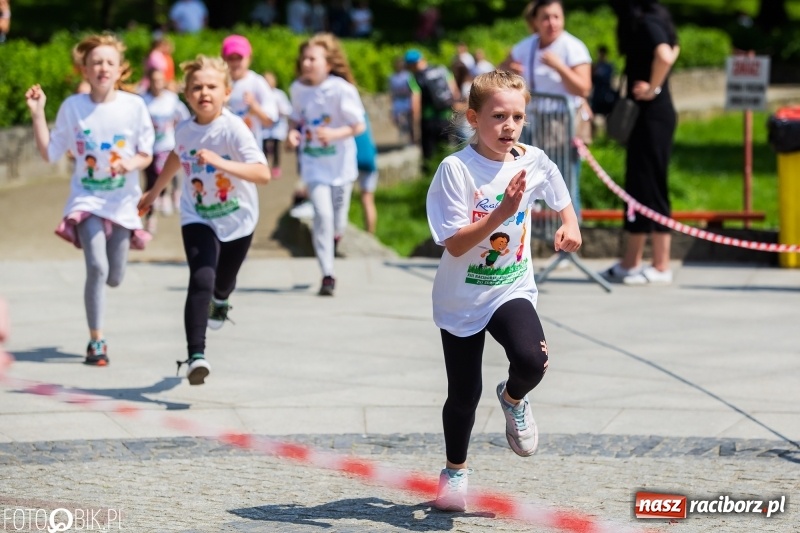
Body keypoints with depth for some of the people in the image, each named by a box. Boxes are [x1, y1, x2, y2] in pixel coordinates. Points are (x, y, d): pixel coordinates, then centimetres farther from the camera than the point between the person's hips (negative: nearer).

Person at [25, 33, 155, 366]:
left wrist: (132, 163, -22)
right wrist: (37, 114, -10)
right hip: (86, 199, -1)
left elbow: (147, 155, 0)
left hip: (122, 202, 1)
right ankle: (96, 341, -7)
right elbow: (49, 153, -1)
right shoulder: (73, 106, -6)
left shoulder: (134, 106, -7)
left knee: (114, 278, 9)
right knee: (97, 267, -20)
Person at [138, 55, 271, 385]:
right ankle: (196, 355, -23)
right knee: (201, 280, -20)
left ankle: (220, 300, 60)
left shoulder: (234, 129, -24)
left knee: (223, 281, 20)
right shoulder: (184, 131, -10)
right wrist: (155, 191, 26)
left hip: (237, 219, -1)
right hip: (197, 218, 1)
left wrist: (220, 162, -46)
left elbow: (262, 173, -35)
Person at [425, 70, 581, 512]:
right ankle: (455, 471, 36)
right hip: (462, 299, -2)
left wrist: (570, 226, -5)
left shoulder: (533, 162, -6)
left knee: (532, 359, -26)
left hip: (513, 290, 2)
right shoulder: (456, 169, -19)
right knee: (464, 394, 9)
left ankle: (513, 398, 11)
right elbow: (455, 244, -23)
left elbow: (561, 198, 15)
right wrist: (501, 213, -34)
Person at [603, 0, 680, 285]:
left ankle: (661, 268, 0)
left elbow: (665, 56, -35)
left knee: (650, 187, -5)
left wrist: (653, 89, -20)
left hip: (652, 115, -10)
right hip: (647, 115, 10)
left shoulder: (647, 23, -17)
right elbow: (672, 49, 30)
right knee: (638, 186, 13)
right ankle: (630, 263, 19)